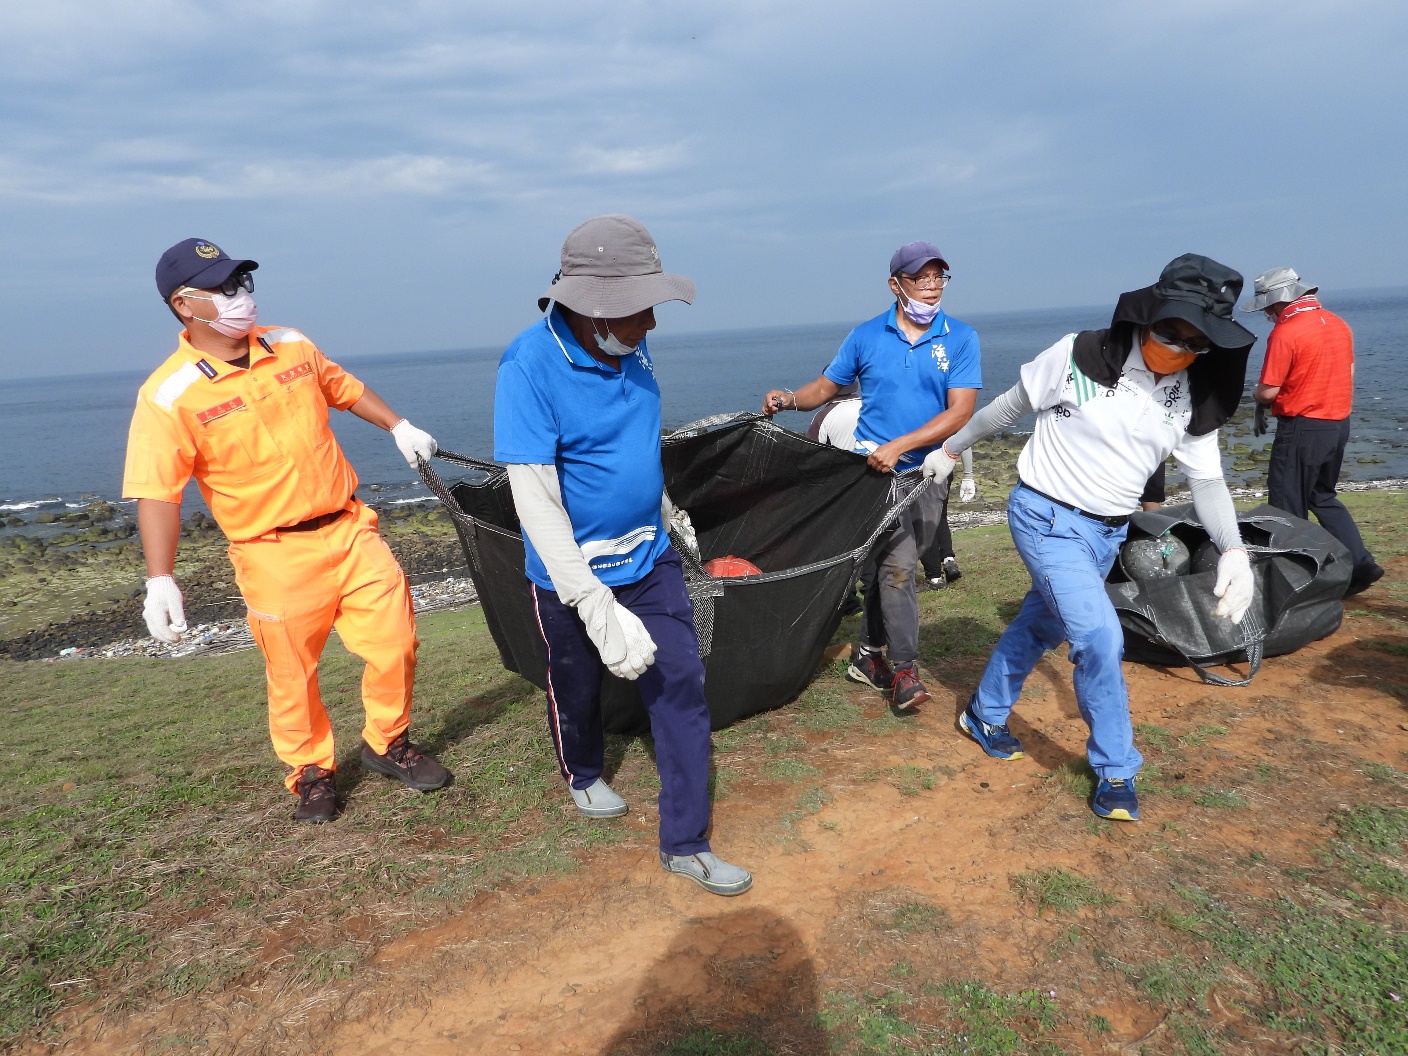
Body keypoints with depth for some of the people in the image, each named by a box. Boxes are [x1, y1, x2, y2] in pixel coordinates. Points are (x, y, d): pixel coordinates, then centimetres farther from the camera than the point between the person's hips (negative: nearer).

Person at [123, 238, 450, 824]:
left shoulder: (291, 346, 5)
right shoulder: (169, 396, -12)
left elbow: (344, 388, 24)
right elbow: (157, 494, -15)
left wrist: (399, 427, 19)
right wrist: (160, 582, -21)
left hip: (350, 527, 5)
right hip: (275, 556, -4)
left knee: (395, 641, 6)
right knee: (293, 677, 7)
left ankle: (388, 744, 30)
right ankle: (311, 774, 31)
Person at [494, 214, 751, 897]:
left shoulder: (630, 349, -5)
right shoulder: (530, 365, -26)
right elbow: (535, 498, -29)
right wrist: (595, 605, -33)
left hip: (650, 558, 5)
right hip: (572, 572, -5)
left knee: (682, 686, 3)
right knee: (577, 687, 19)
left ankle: (685, 843, 17)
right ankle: (582, 775, 51)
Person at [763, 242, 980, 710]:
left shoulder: (961, 338, 0)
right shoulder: (866, 336, 3)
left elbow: (960, 412, -9)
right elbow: (828, 385, 13)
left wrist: (898, 446, -18)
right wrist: (791, 399, -10)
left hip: (927, 471, 1)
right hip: (874, 467, -1)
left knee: (889, 564, 8)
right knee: (897, 564, -12)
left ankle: (868, 653, 24)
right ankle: (904, 669, -3)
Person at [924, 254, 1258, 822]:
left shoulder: (1194, 398, -3)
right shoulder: (1081, 355, -16)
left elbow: (1207, 480, 0)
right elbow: (1008, 407, -4)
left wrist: (1233, 548, -16)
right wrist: (951, 449, 5)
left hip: (1108, 532, 6)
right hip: (1046, 518, -6)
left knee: (1041, 626, 18)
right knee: (1100, 637, -15)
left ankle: (984, 716, 41)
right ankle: (1115, 770, 4)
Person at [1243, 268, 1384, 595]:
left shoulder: (1285, 332, -17)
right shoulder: (1339, 324, 7)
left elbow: (1269, 391, -17)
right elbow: (1349, 373, 15)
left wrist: (1257, 400, 5)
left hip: (1302, 429, -8)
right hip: (1339, 424, 8)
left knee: (1288, 507, 4)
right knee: (1322, 497, 22)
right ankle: (1361, 564, 14)